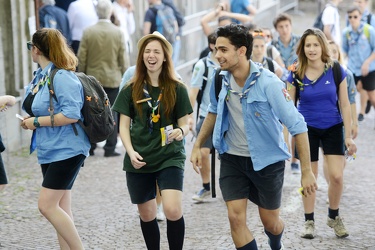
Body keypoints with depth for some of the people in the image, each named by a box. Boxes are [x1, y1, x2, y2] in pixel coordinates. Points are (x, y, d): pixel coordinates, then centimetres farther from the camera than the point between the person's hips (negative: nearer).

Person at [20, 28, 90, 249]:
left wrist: (37, 121, -18)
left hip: (66, 150, -9)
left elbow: (71, 115, -26)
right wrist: (30, 121, 4)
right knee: (61, 209, 11)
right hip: (49, 150, 9)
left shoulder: (62, 77, -17)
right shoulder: (40, 76, 11)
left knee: (47, 205, -13)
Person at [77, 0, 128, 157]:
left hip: (93, 79, 1)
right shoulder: (118, 32, -8)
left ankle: (90, 147, 15)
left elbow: (81, 58, -3)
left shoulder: (88, 32, -6)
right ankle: (110, 148, 4)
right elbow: (123, 59, -5)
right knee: (111, 113, 4)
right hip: (113, 79, -1)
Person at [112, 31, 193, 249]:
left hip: (170, 157, -2)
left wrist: (180, 131, -21)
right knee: (147, 214, 9)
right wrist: (131, 152, -11)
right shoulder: (131, 90, 4)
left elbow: (185, 125, 3)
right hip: (139, 160, 2)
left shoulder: (177, 89, 0)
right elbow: (124, 125, 5)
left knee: (173, 210, -19)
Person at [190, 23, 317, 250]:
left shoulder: (269, 83, -24)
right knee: (236, 217, -8)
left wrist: (307, 172, -21)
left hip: (267, 160, -3)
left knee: (270, 222, 11)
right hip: (232, 159, 3)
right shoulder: (220, 80, -7)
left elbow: (297, 126, -21)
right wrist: (198, 146, 12)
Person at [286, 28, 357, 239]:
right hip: (307, 129, 0)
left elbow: (345, 104, -2)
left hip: (333, 128, 0)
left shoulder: (336, 71, -8)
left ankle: (334, 217, 17)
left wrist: (349, 136, -4)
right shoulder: (296, 75, -7)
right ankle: (309, 221, 23)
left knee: (337, 175, -8)